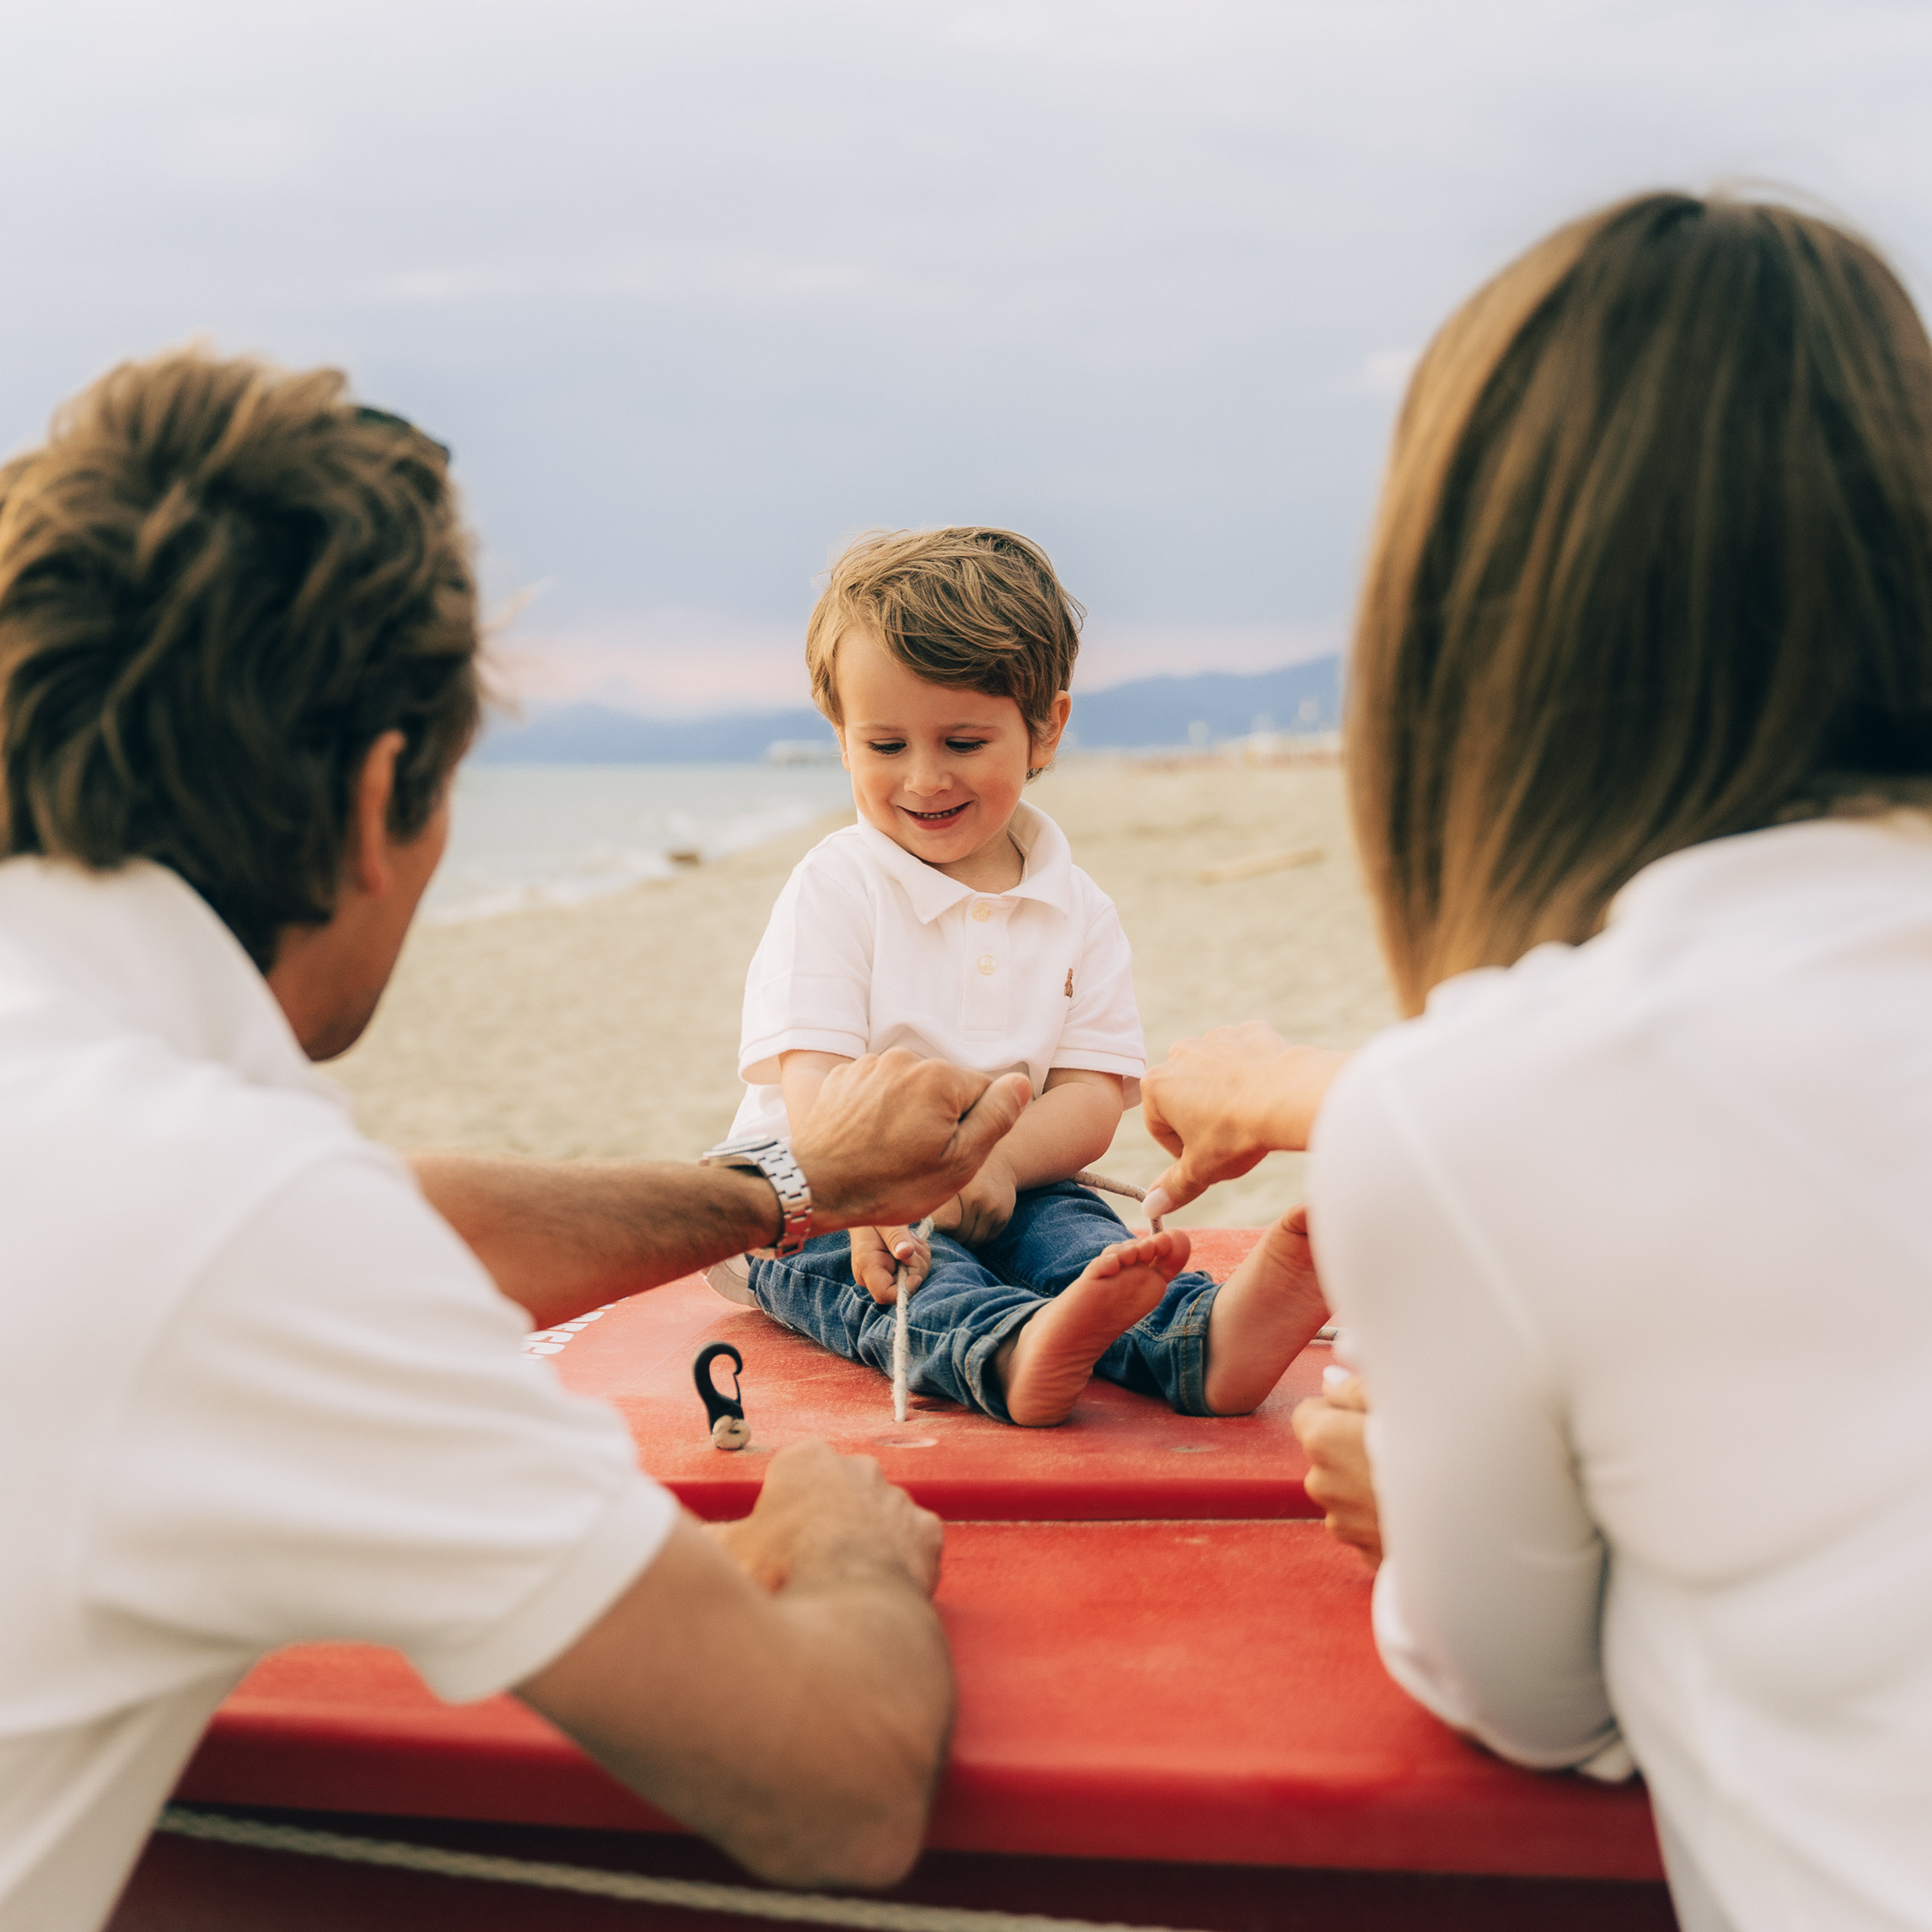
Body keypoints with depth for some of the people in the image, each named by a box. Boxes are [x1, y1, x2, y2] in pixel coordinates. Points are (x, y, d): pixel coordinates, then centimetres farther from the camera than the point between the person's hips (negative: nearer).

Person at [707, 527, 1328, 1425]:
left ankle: (1207, 1338, -55)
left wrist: (998, 1158, -26)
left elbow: (1093, 1099, -3)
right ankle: (1014, 1350, -65)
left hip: (1002, 1192, 3)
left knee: (1068, 1227, -27)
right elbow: (813, 1079, -17)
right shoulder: (835, 888, -5)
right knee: (900, 1278, -34)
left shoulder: (1078, 911, 5)